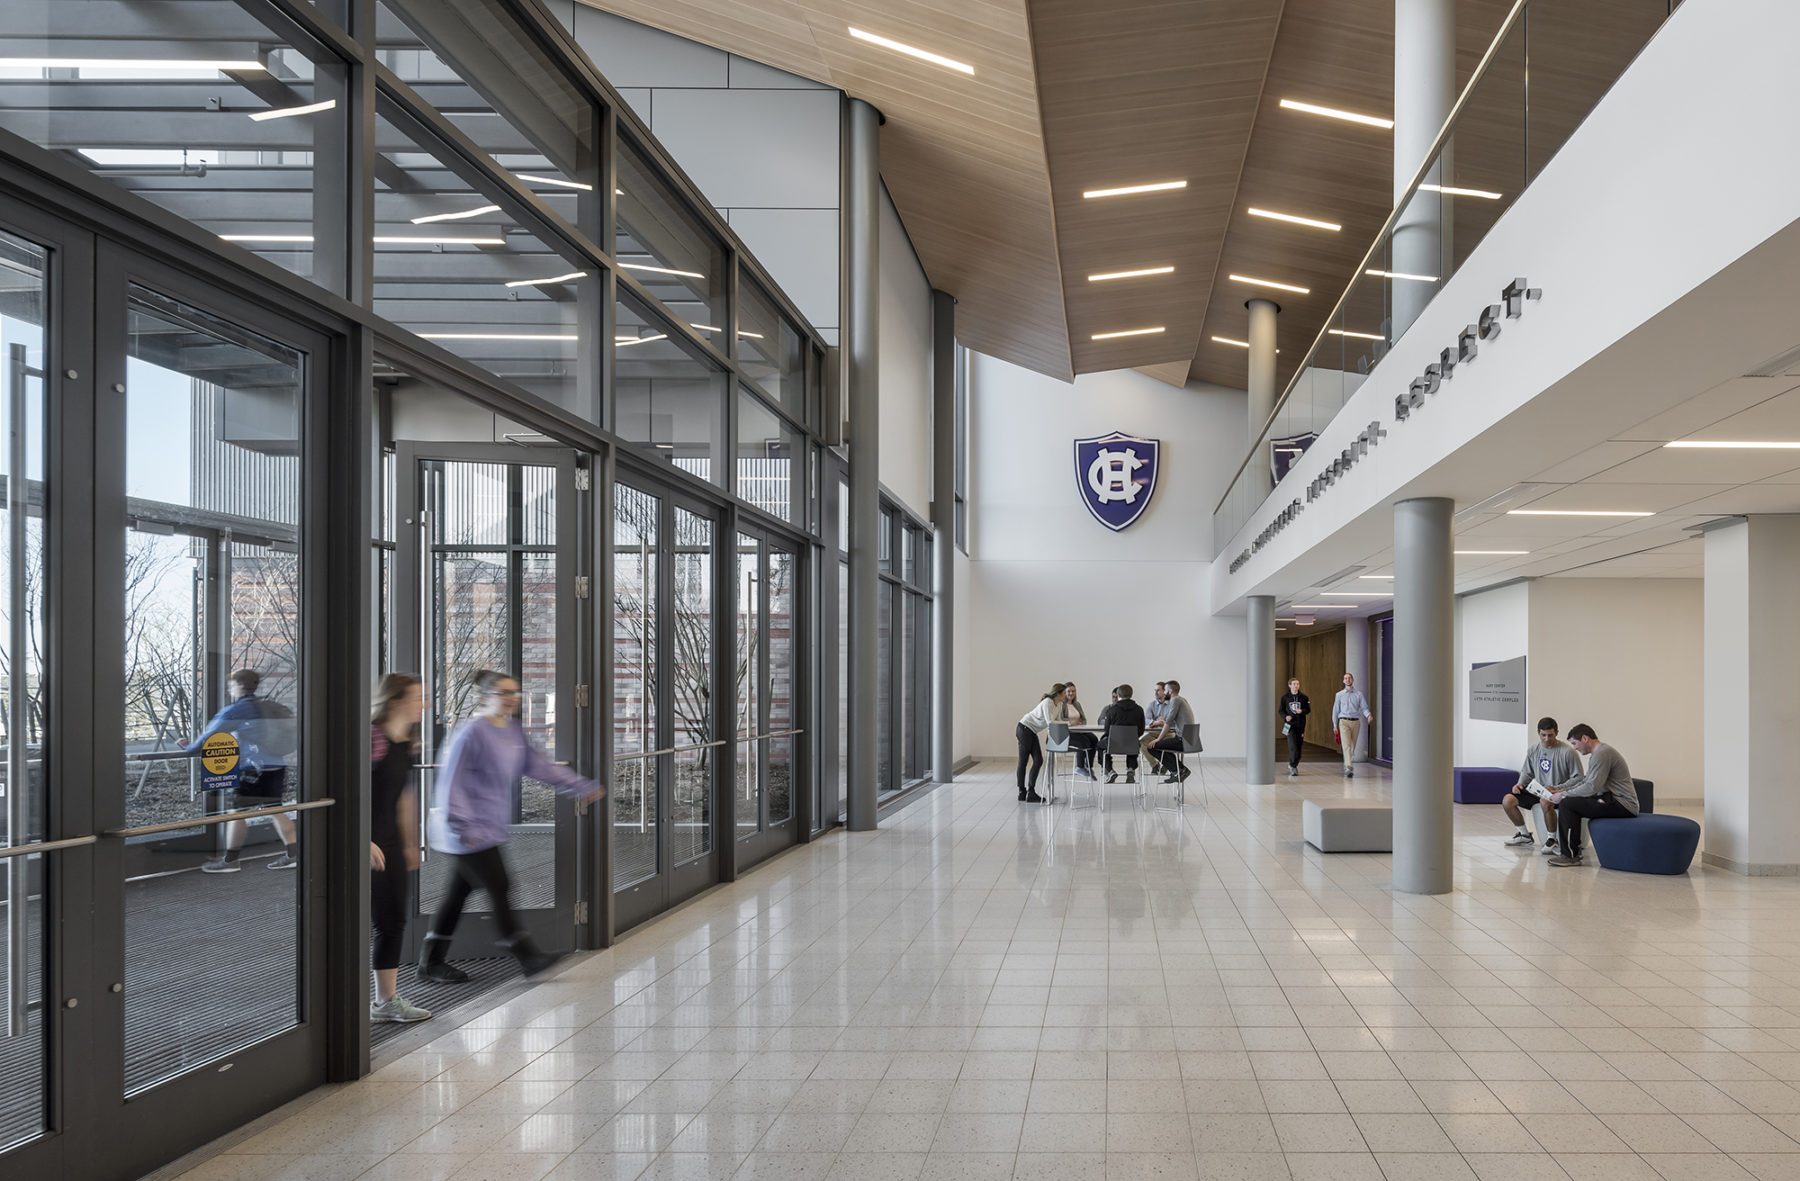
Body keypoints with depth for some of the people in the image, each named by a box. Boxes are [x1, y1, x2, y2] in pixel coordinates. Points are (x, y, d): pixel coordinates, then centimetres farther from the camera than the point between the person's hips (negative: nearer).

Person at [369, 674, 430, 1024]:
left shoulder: (408, 744, 9)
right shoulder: (372, 738, -17)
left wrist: (410, 843, 21)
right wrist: (364, 841, -21)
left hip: (390, 843, 9)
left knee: (394, 920, 10)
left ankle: (387, 1000, 20)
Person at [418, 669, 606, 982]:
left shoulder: (514, 731, 10)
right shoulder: (472, 732, -16)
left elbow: (539, 765, 12)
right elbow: (451, 780, -17)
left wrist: (583, 787, 7)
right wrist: (461, 826, -22)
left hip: (489, 827, 9)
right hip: (469, 832, -9)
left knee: (459, 892, 13)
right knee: (499, 890, -5)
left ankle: (431, 962, 22)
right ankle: (528, 958, 1)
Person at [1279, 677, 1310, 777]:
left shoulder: (1304, 697, 6)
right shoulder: (1285, 697, 4)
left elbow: (1308, 709, 8)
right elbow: (1281, 710, 7)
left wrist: (1302, 711, -13)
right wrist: (1285, 717, -12)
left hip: (1300, 725, 2)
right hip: (1290, 724, -2)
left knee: (1299, 745, 4)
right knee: (1293, 746, -14)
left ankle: (1292, 765, 20)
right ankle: (1293, 766, -8)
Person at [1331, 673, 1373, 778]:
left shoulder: (1359, 694, 7)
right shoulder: (1339, 694, 8)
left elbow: (1364, 707, 1)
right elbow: (1335, 710, 12)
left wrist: (1368, 715, -21)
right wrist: (1335, 725, 10)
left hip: (1355, 722, 2)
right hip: (1344, 722, -2)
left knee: (1352, 746, 7)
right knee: (1346, 745, -15)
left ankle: (1347, 767, 22)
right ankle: (1349, 768, -24)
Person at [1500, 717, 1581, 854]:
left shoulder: (1567, 752, -12)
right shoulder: (1533, 749, 5)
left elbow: (1578, 779, -10)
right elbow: (1527, 772, 19)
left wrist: (1556, 789, -20)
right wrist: (1520, 784, -2)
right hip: (1537, 791, 6)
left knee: (1545, 802, -40)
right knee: (1508, 800, -12)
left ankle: (1552, 840, -19)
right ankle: (1525, 835, 9)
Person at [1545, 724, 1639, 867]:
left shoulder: (1602, 754, -17)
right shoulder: (1597, 753, 18)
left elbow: (1591, 788, -22)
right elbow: (1585, 781, 25)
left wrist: (1563, 795, -13)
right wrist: (1562, 791, 13)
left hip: (1623, 805, -11)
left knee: (1567, 804, -20)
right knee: (1570, 800, 18)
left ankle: (1570, 855, -14)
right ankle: (1572, 848, 21)